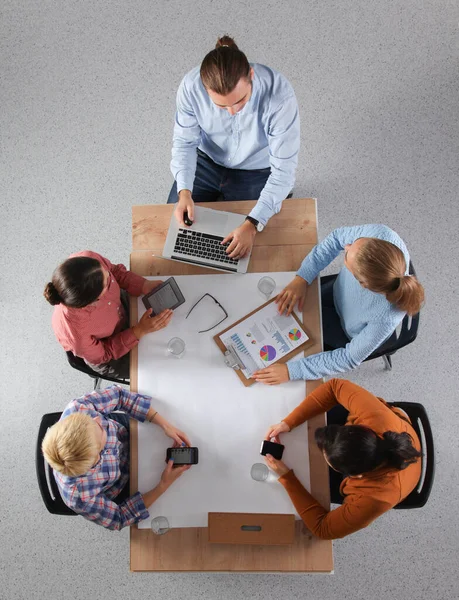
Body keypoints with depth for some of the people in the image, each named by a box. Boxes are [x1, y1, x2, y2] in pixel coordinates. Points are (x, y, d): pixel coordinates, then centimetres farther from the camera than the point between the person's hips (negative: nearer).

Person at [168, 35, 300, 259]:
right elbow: (184, 142, -13)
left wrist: (252, 225, -39)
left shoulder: (279, 94, -35)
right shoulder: (191, 86, -28)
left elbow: (284, 168, -31)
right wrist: (184, 191, -29)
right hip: (206, 162, 3)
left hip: (256, 172, -2)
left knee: (243, 255, -1)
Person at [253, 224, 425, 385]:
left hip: (353, 334, -4)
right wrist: (302, 278, -27)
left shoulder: (386, 317, -46)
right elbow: (338, 237, -19)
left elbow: (350, 358, -30)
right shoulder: (381, 234, -40)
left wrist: (291, 370, -31)